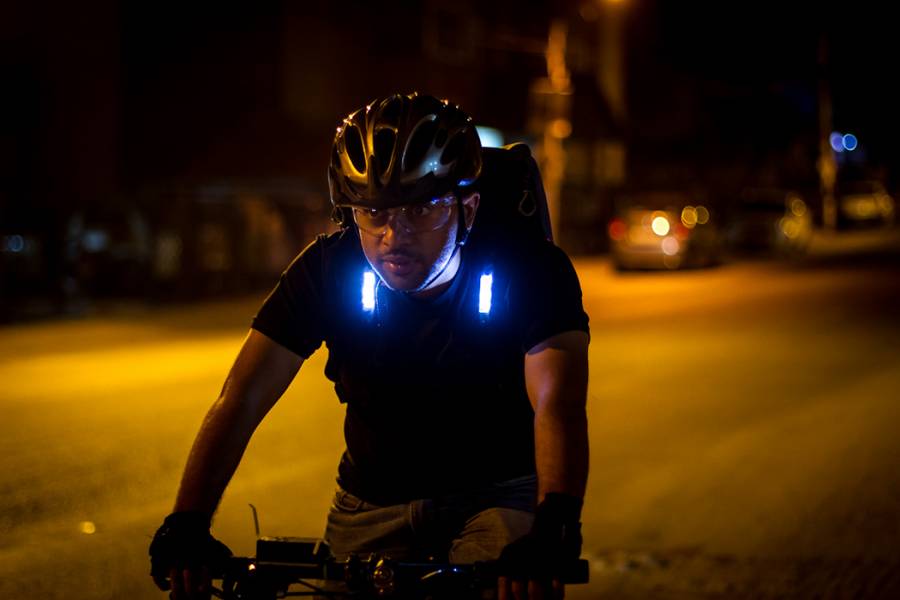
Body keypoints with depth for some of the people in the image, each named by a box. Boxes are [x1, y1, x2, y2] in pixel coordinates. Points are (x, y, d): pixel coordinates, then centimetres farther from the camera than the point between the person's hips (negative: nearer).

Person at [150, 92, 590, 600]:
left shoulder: (529, 273, -21)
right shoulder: (330, 271, -15)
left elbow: (558, 405, -35)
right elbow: (241, 401, -20)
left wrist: (553, 528, -54)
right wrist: (186, 525, -36)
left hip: (499, 497, -3)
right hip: (374, 508, 3)